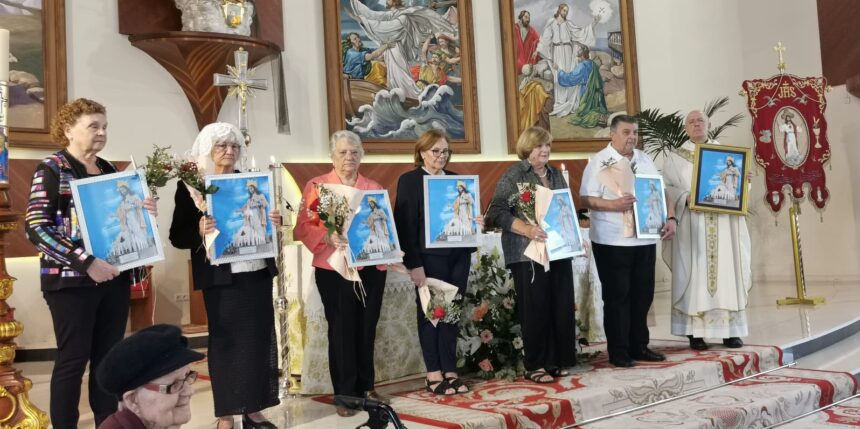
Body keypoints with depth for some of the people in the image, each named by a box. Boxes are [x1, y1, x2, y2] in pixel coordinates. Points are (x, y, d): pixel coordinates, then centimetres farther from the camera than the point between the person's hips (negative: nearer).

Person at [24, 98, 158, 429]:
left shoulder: (110, 171, 12)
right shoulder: (51, 170, -5)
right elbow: (35, 228, -14)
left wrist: (144, 212, -4)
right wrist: (86, 262, -22)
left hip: (114, 278, 6)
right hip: (71, 280, -6)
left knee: (110, 357, 10)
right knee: (73, 358, -1)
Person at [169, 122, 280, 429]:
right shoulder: (191, 185, -4)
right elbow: (177, 237, -6)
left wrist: (275, 221, -7)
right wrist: (200, 231, -26)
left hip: (258, 272, 5)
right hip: (220, 278, -4)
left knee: (259, 339, 7)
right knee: (225, 342, 3)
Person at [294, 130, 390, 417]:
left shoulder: (374, 188, 11)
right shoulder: (317, 186, 1)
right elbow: (303, 227, -5)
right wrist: (328, 237, -23)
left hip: (371, 267, 3)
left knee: (367, 328, 10)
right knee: (342, 329, 1)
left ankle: (366, 387, 25)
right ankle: (345, 394, 12)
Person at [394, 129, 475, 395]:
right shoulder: (409, 181, -2)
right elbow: (404, 224, -8)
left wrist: (475, 223, -5)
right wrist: (414, 264, -14)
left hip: (458, 255, 5)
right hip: (429, 256, -5)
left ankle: (450, 371, 15)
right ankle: (433, 374, 11)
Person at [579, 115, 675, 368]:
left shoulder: (645, 160, 12)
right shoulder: (600, 162, -6)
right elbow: (586, 199, -13)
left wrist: (670, 218, -2)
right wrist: (613, 205, -28)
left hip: (645, 240, 6)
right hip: (612, 242, -6)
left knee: (642, 295, 11)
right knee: (617, 296, 1)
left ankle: (639, 346, 23)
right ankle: (618, 352, 10)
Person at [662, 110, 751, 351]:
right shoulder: (675, 158, 8)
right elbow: (667, 188, -1)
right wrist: (686, 197, -19)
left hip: (724, 225, 2)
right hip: (692, 225, -2)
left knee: (727, 273, 1)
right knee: (695, 275, -4)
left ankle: (731, 330, 7)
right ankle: (695, 333, 0)